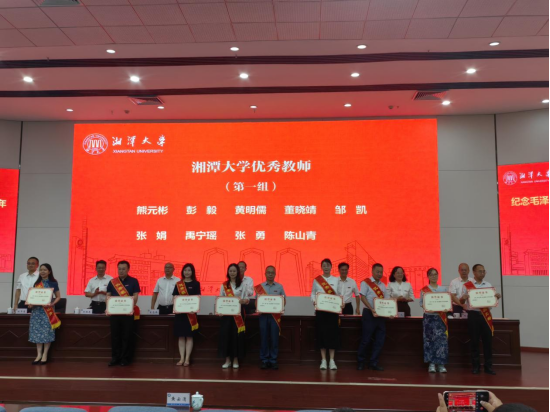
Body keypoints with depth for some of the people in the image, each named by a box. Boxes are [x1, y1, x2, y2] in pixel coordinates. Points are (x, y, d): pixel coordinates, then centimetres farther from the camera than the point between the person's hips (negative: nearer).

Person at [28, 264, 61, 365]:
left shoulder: (53, 283, 1)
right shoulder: (36, 283, 13)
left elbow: (58, 297, 0)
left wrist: (52, 304, -16)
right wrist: (31, 303, -5)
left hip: (48, 310, -4)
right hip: (37, 309, 4)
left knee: (47, 331, -5)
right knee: (37, 331, 1)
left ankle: (45, 355, 2)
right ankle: (39, 354, 6)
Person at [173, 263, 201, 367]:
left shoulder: (196, 284, 4)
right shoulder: (178, 284, 10)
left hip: (191, 312, -2)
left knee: (189, 336, 1)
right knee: (181, 336, 4)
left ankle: (187, 359, 4)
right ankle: (182, 358, 8)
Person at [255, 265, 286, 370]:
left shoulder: (279, 286, 9)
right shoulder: (259, 287, 8)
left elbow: (284, 301, 9)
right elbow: (256, 301, 8)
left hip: (275, 315, 0)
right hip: (263, 315, 0)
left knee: (274, 338, 0)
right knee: (264, 338, 1)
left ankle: (273, 361, 7)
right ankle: (264, 360, 9)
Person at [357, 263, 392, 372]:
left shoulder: (383, 285, 16)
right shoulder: (365, 283, -2)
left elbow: (387, 299, 13)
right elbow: (363, 297, -11)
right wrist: (372, 309, -21)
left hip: (381, 314, 6)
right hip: (369, 313, -6)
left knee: (380, 340, 3)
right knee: (366, 339, -2)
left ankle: (373, 363, 12)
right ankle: (360, 362, 12)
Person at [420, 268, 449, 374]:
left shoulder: (443, 289, 10)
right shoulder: (424, 290, 3)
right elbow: (421, 303, 1)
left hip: (441, 317, 2)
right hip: (429, 316, -1)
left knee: (442, 339, -5)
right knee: (430, 339, -3)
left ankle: (441, 364, 1)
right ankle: (432, 364, 4)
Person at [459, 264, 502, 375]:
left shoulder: (488, 285, 10)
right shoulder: (467, 286, 0)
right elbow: (461, 302, 2)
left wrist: (497, 297, -8)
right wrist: (463, 298, -21)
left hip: (486, 315, 3)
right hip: (473, 315, -3)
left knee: (488, 340, 2)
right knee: (474, 341, 2)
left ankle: (488, 366, 11)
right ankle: (476, 366, 12)